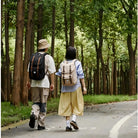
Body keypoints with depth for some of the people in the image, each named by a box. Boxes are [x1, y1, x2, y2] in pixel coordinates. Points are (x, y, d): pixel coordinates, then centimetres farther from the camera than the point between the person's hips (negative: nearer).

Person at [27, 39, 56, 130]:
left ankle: (34, 114, -16)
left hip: (34, 82, 3)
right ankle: (41, 124, 8)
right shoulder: (48, 58, -6)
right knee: (43, 104, 6)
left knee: (36, 102, 14)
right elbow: (51, 72, -8)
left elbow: (29, 70, 9)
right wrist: (52, 83, -4)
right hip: (44, 83, -3)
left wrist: (29, 81, 17)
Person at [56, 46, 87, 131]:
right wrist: (84, 87, -7)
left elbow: (59, 74, 0)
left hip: (65, 87, 2)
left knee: (66, 106, 5)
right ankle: (73, 119, -10)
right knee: (76, 105, 10)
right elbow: (81, 76, -9)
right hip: (76, 87, -2)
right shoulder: (77, 63, -5)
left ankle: (68, 125, 0)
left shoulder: (63, 63, 1)